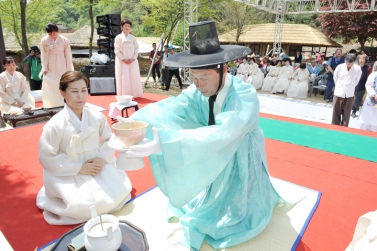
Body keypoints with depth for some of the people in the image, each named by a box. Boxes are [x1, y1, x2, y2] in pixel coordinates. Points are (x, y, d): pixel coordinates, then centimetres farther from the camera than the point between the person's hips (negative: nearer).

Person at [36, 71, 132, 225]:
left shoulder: (97, 117, -5)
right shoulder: (55, 125, -16)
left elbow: (110, 140, 5)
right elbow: (46, 158, -13)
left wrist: (102, 158, -15)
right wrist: (79, 167, -19)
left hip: (98, 167, 4)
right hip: (71, 174, -3)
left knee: (119, 193, -12)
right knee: (85, 205, -21)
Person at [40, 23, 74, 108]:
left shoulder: (64, 40, -7)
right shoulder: (44, 40, -6)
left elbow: (68, 56, -3)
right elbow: (43, 55, -1)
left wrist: (69, 70, -2)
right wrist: (44, 68, -4)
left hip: (61, 68, 0)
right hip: (50, 69, 1)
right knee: (49, 88, 2)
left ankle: (62, 106, 16)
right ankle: (50, 107, 11)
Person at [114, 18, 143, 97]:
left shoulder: (133, 38, 6)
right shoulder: (118, 38, -2)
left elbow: (136, 49, 5)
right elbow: (117, 50, -5)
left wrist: (133, 59, -8)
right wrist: (123, 59, -12)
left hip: (132, 61, 3)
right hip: (122, 61, -3)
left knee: (133, 77, 0)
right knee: (123, 78, -4)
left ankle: (132, 94, 8)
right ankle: (123, 95, 0)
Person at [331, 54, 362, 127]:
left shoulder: (358, 69, -8)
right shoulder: (340, 67, -8)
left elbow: (357, 80, 7)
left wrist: (351, 88, 9)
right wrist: (339, 87, 10)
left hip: (350, 94, 1)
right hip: (339, 93, 0)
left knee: (346, 114, 8)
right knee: (336, 112, 5)